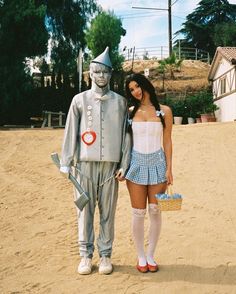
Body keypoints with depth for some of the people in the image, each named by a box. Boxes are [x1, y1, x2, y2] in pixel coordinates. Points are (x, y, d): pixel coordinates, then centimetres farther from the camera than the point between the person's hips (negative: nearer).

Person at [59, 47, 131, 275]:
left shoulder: (120, 101, 8)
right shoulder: (80, 100, 6)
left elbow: (125, 135, 7)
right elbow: (70, 132, 5)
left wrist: (124, 165, 1)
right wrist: (66, 163, 0)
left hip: (110, 165, 0)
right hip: (85, 164, 0)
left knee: (107, 212, 4)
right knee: (85, 211, 3)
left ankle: (105, 255, 17)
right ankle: (85, 255, 15)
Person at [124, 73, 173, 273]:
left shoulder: (164, 111, 3)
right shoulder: (130, 112, 6)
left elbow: (167, 141, 3)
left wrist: (169, 168, -3)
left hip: (157, 163, 0)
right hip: (136, 163, 0)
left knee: (155, 211, 3)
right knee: (138, 212, 1)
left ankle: (151, 255, 18)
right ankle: (141, 256, 16)